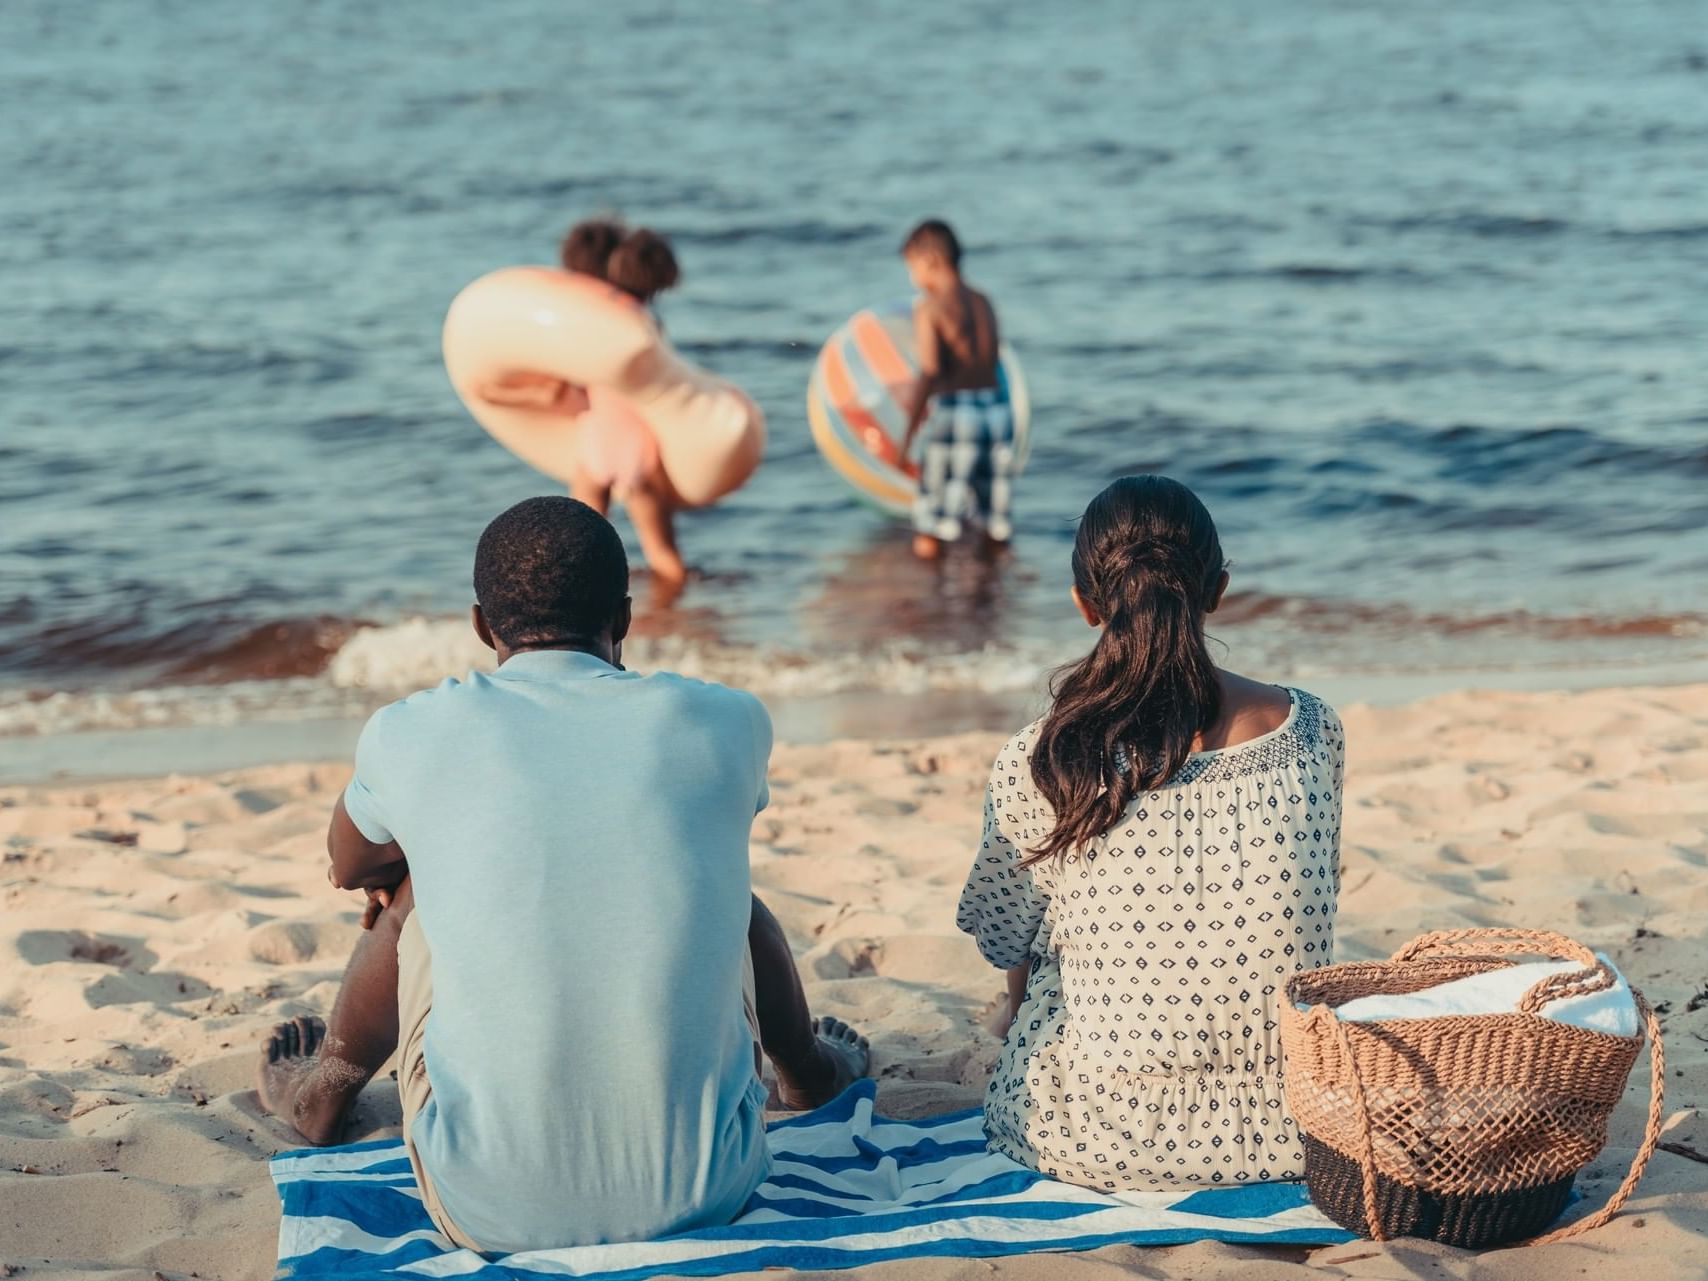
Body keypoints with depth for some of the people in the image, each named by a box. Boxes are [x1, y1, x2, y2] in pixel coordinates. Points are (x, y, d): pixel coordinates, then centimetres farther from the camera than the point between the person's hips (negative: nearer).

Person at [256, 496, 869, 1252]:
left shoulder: (412, 736, -3)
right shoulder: (725, 724, -1)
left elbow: (350, 869, 21)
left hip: (489, 1213, -1)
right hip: (702, 1196, 1)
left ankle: (325, 1092, 51)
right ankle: (808, 1071, 54)